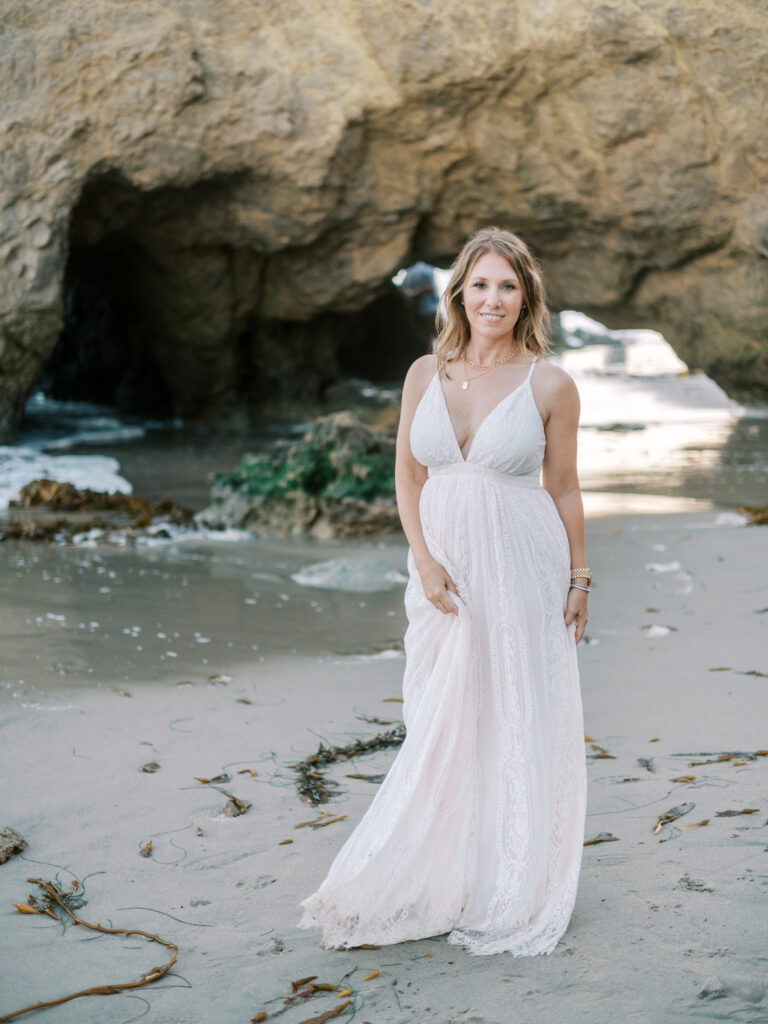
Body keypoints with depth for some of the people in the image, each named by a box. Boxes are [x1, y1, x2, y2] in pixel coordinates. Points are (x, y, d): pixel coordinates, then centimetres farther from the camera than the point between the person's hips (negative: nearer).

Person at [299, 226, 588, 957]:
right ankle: (438, 879, 20)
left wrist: (578, 578, 3)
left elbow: (564, 489, 1)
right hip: (444, 570, 3)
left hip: (520, 568, -2)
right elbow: (408, 476, 5)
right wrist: (425, 561, -6)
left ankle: (510, 893, 22)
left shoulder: (550, 386, -6)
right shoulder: (426, 374, 2)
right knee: (440, 725, 8)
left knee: (518, 720, 6)